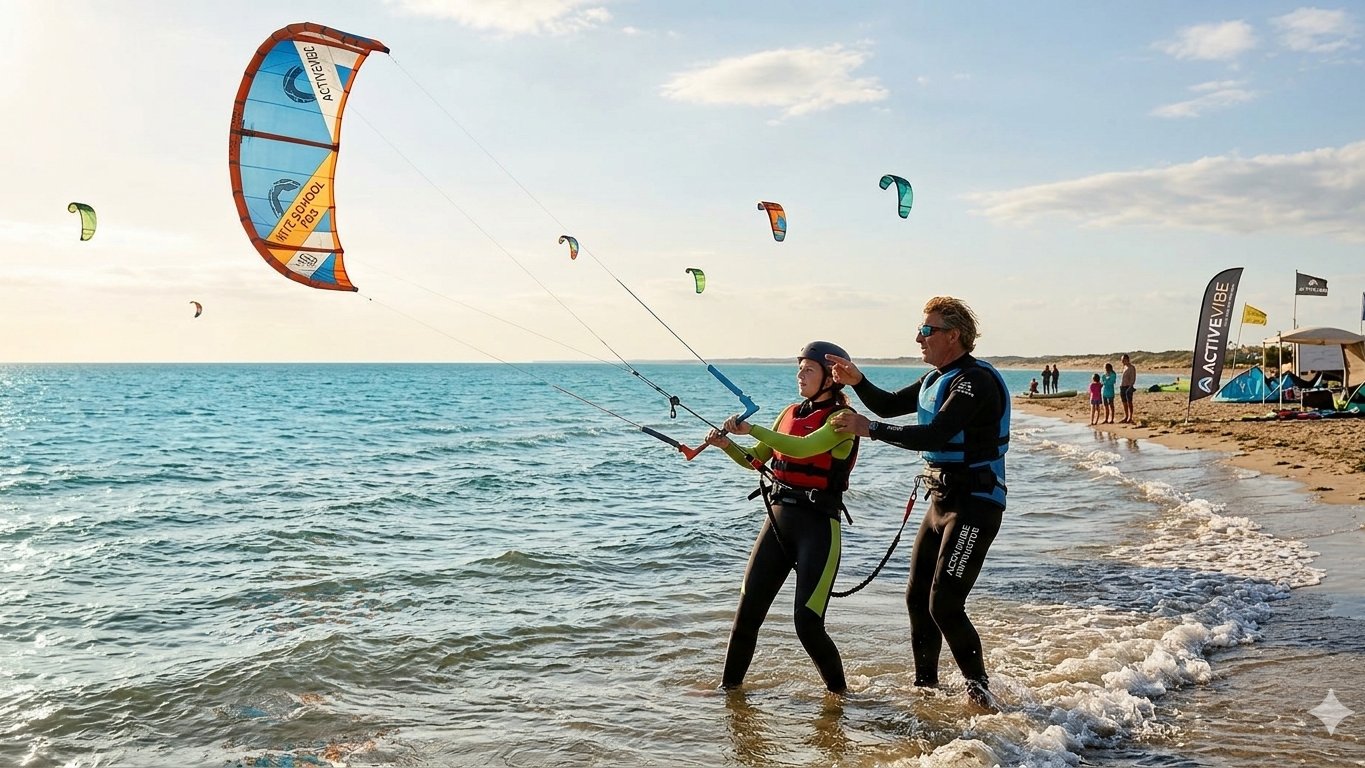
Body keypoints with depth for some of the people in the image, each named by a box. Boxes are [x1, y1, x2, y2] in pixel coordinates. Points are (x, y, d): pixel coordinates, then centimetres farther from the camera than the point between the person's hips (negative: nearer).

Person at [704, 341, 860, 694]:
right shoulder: (791, 413, 14)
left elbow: (804, 447, -25)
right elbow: (755, 460, 16)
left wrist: (752, 428, -25)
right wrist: (727, 444, -3)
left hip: (818, 526, -6)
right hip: (778, 520, 6)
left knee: (807, 622, -10)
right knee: (746, 615, 5)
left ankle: (839, 692, 14)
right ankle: (729, 686, 20)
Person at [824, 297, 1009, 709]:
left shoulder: (976, 380, -18)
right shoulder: (937, 378, 13)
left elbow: (935, 435, -29)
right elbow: (889, 405, 18)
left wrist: (870, 429, -28)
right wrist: (857, 382, 0)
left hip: (974, 507, -10)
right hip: (942, 502, 10)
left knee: (944, 605, -12)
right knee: (917, 598, 13)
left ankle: (980, 692, 6)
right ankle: (925, 686, 28)